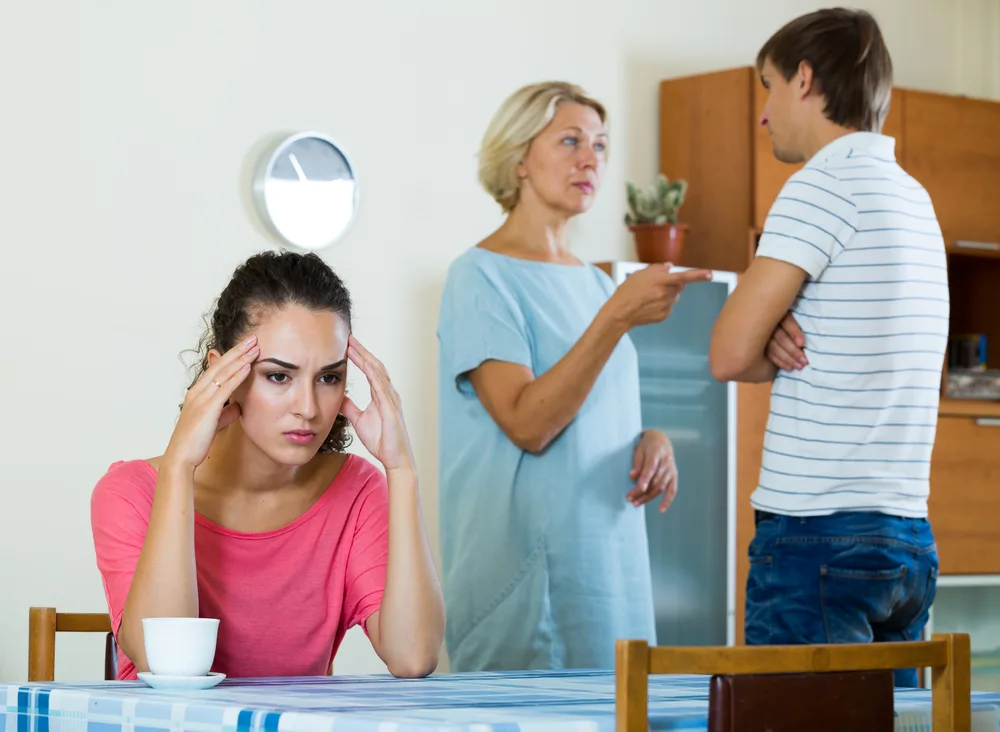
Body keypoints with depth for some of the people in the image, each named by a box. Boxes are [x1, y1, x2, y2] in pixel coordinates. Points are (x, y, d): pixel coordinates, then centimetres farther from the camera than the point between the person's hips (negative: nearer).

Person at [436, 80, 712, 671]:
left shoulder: (594, 283, 15)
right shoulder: (483, 275, -7)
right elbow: (527, 423, -18)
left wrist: (653, 442, 2)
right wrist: (618, 316, -25)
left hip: (614, 553, 7)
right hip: (524, 567, -7)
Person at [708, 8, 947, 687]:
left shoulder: (826, 181, -10)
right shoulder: (914, 199, 17)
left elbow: (731, 354, -12)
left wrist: (775, 349, 9)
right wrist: (784, 339, -2)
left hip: (817, 534, -8)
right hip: (908, 539, 8)